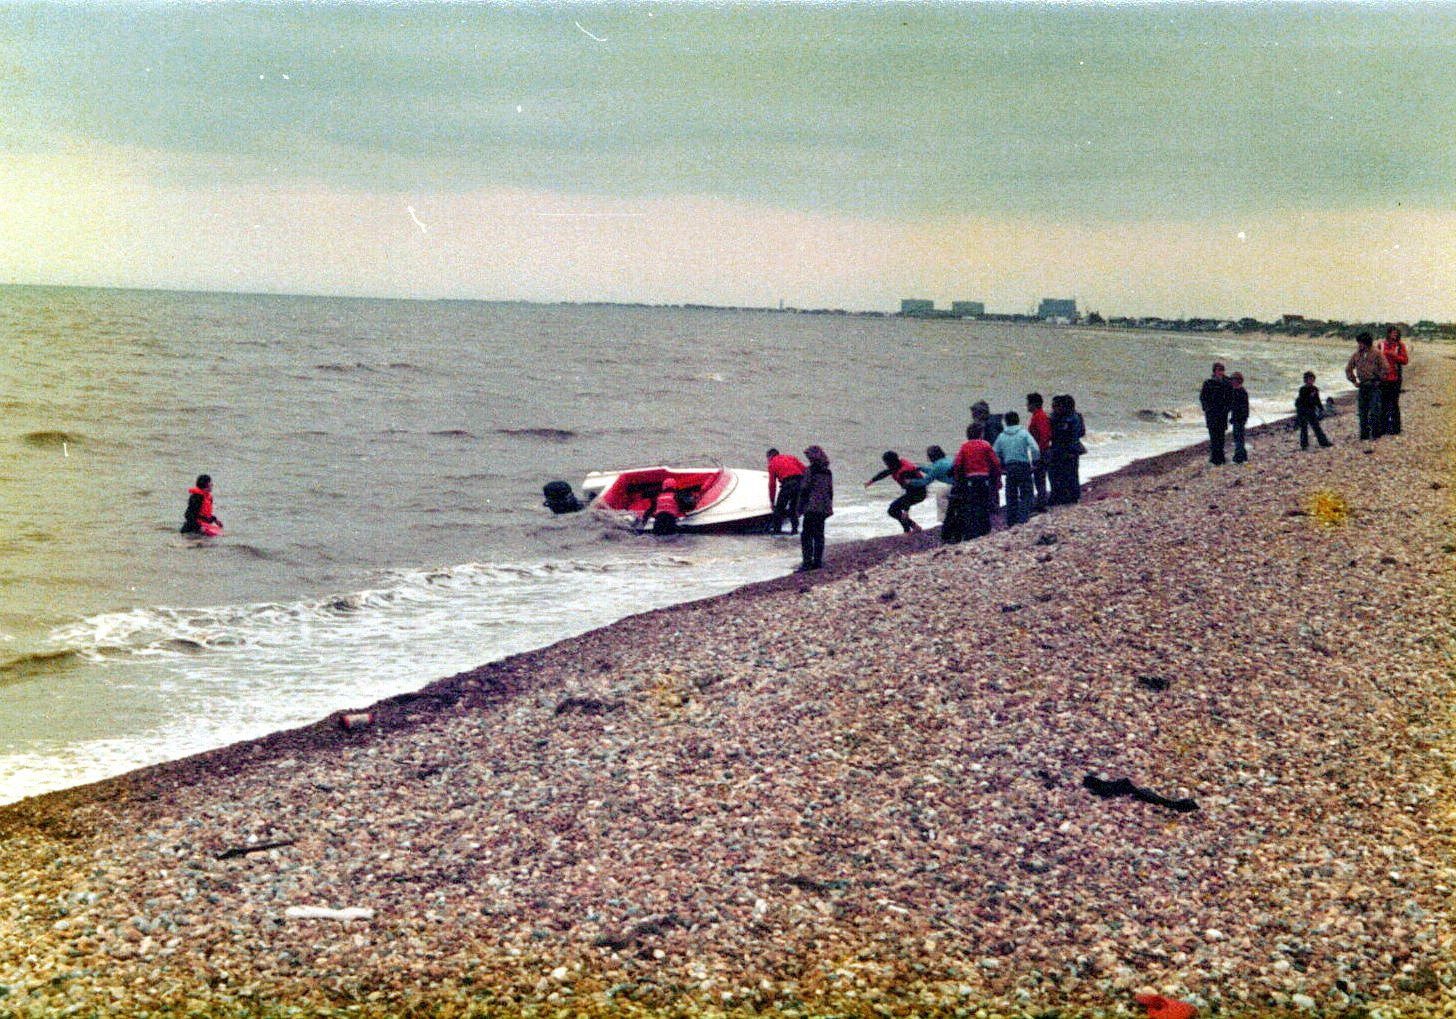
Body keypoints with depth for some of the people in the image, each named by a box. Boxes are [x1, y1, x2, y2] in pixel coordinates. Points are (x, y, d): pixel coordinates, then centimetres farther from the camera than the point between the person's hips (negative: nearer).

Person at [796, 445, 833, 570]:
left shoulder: (810, 471, -11)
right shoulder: (828, 472, 10)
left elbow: (804, 491, -11)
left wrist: (800, 509, -5)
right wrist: (829, 507, 24)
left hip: (812, 508, -7)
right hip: (824, 508, 7)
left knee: (806, 535, -3)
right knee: (819, 534, 12)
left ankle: (807, 561, -9)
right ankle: (818, 561, 13)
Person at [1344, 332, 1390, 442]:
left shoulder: (1377, 354, -5)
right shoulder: (1356, 355, 10)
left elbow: (1385, 368, -7)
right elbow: (1348, 369, 20)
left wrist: (1379, 379, -6)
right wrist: (1354, 381, 12)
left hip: (1374, 386, -5)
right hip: (1362, 386, 5)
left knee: (1374, 410, -6)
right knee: (1363, 411, 7)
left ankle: (1375, 433, 0)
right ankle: (1364, 434, 14)